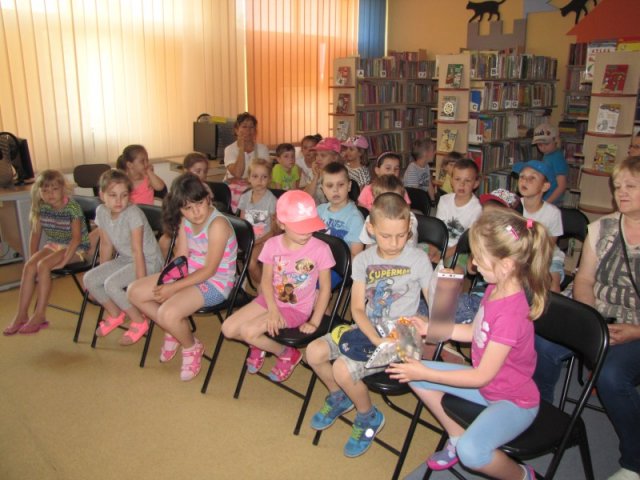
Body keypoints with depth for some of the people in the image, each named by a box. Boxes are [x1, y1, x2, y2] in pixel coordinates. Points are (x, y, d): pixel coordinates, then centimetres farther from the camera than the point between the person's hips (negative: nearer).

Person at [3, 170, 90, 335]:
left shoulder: (72, 207, -19)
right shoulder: (41, 207, 0)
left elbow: (76, 238, -23)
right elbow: (35, 234, 7)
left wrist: (63, 261, -27)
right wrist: (32, 258, 0)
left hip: (75, 248, -6)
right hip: (53, 245, 6)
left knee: (43, 265, -27)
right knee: (29, 266, -17)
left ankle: (39, 316, -19)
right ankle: (21, 315, -11)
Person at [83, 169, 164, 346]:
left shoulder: (133, 213, -24)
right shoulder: (101, 212, -4)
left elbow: (137, 251, -25)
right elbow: (106, 245, 7)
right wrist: (102, 272, 11)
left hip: (148, 261, -7)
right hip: (124, 259, 7)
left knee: (111, 284, -26)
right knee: (89, 279, -8)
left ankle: (139, 322, -4)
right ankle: (115, 314, 16)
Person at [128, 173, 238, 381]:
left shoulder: (218, 225, -25)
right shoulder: (185, 221, 0)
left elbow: (209, 270, -22)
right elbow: (181, 256, 3)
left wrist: (173, 288, -20)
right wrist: (168, 280, -17)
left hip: (215, 282, -8)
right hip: (190, 274, 9)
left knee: (168, 313, -29)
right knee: (135, 292, 3)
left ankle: (192, 348, 4)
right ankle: (173, 331, 20)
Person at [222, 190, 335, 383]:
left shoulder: (320, 249, -18)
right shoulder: (272, 244, -8)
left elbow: (325, 288, -11)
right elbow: (266, 280, -3)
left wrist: (314, 322, -14)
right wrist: (273, 310, -17)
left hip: (298, 308, -4)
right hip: (271, 300, 5)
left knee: (248, 331, -22)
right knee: (228, 329, -9)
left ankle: (288, 354, 4)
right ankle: (259, 345, 22)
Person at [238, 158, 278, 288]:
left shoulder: (271, 199, -8)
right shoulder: (245, 197, 6)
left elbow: (274, 230, -7)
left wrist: (257, 242, -16)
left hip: (264, 241, -5)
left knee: (251, 262, -28)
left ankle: (261, 287, 2)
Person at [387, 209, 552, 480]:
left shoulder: (511, 312, -33)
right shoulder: (495, 289, -6)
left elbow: (482, 376, -26)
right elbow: (477, 333, 9)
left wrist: (426, 373, -22)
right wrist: (430, 328, 4)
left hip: (513, 401, -8)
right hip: (487, 383, 9)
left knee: (470, 451, -32)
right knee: (414, 375, 1)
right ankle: (456, 436, 15)